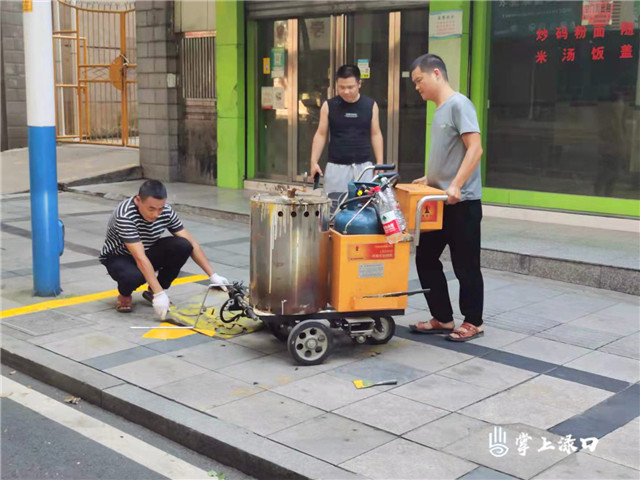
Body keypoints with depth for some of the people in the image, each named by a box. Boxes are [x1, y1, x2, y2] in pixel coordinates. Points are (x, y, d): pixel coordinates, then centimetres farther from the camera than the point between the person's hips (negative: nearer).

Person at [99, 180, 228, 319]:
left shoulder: (166, 212, -17)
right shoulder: (125, 216, -33)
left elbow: (191, 243, -13)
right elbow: (140, 258, -39)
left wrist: (213, 275, -19)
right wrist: (159, 294, -44)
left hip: (148, 252, 5)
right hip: (119, 258, -5)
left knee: (182, 246, -23)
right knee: (134, 276, -40)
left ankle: (153, 292, -2)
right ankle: (124, 294, -1)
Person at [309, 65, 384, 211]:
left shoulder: (370, 105, 4)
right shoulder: (329, 106, 2)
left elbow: (376, 134, 9)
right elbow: (321, 134, 5)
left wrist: (380, 163, 3)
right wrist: (314, 161, -3)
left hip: (363, 166, 1)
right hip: (336, 167, -1)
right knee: (333, 206, -4)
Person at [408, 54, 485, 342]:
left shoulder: (458, 104, -12)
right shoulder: (439, 110, 15)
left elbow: (475, 149, -21)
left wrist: (455, 185, -27)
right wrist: (429, 179, 18)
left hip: (462, 203, -9)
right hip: (439, 202, 9)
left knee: (465, 265, 1)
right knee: (426, 259, 11)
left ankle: (473, 323, 14)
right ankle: (442, 319, 21)